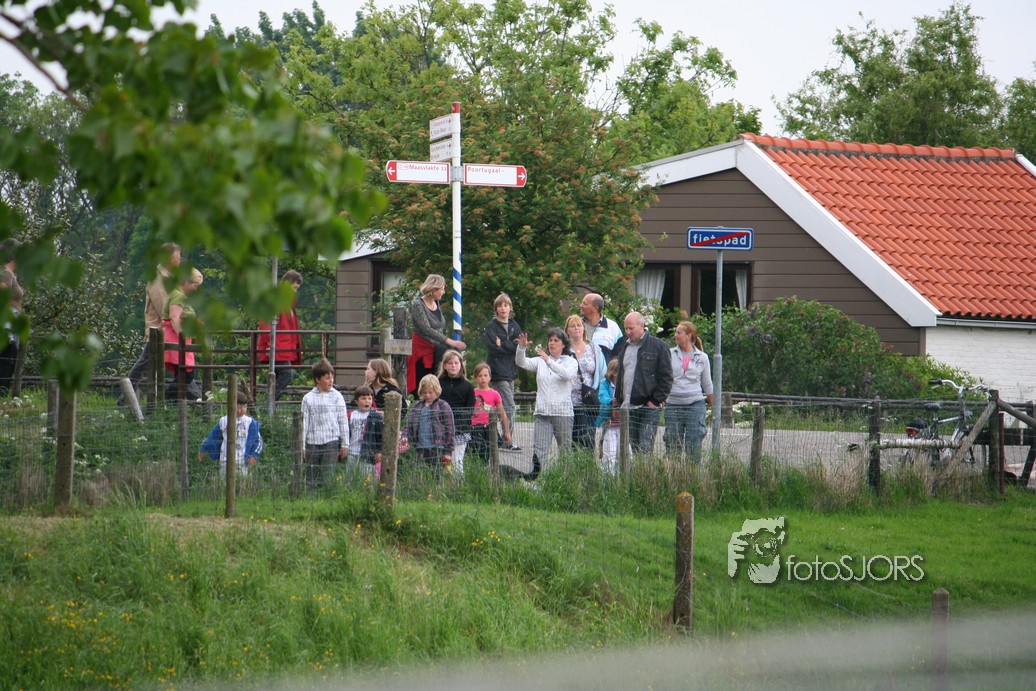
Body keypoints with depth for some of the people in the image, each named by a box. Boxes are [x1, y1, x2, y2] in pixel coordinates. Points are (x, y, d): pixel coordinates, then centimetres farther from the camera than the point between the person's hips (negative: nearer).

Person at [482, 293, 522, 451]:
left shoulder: (514, 326, 14)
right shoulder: (491, 326, -3)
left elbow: (520, 346, 1)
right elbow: (494, 348, -16)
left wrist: (503, 345, -10)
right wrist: (511, 345, -11)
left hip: (510, 371, 6)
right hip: (497, 371, -6)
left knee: (507, 406, 8)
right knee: (509, 406, -12)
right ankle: (507, 441, -10)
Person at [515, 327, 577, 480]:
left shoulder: (570, 361, 6)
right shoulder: (540, 361, 16)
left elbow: (568, 374, -16)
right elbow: (522, 363, 0)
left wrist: (549, 361, -26)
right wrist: (521, 348, -20)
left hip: (563, 412, -2)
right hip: (542, 411, 2)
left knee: (565, 448, 3)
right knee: (539, 447, -9)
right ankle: (535, 473, -17)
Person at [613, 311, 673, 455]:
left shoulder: (658, 346, -2)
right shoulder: (624, 347, 19)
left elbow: (666, 377, -4)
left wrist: (656, 401, -9)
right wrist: (618, 398, 16)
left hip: (648, 407, -6)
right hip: (627, 407, 6)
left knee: (645, 448, -10)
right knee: (630, 447, 5)